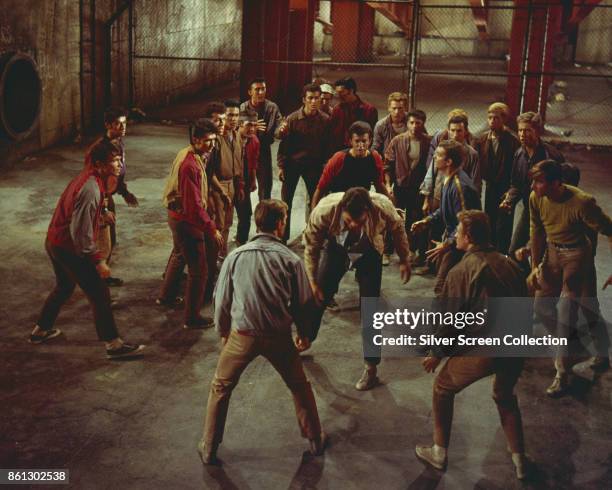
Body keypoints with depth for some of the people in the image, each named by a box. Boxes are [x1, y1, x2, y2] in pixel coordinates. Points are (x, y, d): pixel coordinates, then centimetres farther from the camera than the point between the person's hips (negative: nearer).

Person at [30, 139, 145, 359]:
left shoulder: (86, 178, 5)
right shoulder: (91, 188, -26)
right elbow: (81, 231, -28)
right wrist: (98, 261, -22)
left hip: (54, 242, 10)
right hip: (69, 248, -10)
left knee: (64, 287, 29)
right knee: (99, 294, -1)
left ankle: (40, 330, 43)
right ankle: (114, 345, 6)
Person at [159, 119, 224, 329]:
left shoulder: (186, 154, 3)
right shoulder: (190, 165, -28)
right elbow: (194, 205, -30)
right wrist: (212, 229, -27)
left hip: (177, 216, 11)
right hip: (186, 221, -11)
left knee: (179, 256, 31)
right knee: (199, 270, -2)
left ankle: (166, 296, 50)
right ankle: (192, 317, 8)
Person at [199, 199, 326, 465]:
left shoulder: (236, 256, -4)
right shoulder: (290, 259, -6)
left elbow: (221, 300, 1)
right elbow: (303, 301, 1)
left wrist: (223, 331, 17)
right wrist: (305, 333, 18)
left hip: (242, 334, 0)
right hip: (279, 335, 0)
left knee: (220, 389, 19)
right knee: (299, 386, 23)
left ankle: (208, 449, 25)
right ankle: (315, 440, 35)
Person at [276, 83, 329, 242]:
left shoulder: (325, 120, -7)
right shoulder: (292, 119, -10)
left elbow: (327, 144, 0)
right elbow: (284, 144, -5)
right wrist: (281, 166, -7)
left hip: (314, 164, 1)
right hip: (292, 163, -1)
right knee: (286, 201, 4)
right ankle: (283, 236, 15)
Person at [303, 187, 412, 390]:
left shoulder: (383, 208, -36)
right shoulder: (324, 210, -38)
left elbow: (398, 229, -11)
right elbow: (311, 247, -19)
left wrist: (404, 260, 2)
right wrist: (312, 282, -12)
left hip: (369, 253, -1)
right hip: (336, 248, 1)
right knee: (318, 296, 10)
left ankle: (371, 367, 9)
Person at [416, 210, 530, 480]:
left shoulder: (461, 271, -8)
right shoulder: (508, 263, 7)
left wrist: (437, 354, 9)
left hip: (482, 349, -5)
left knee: (442, 388, 20)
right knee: (505, 396, 31)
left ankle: (439, 453, 28)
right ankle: (519, 461, 32)